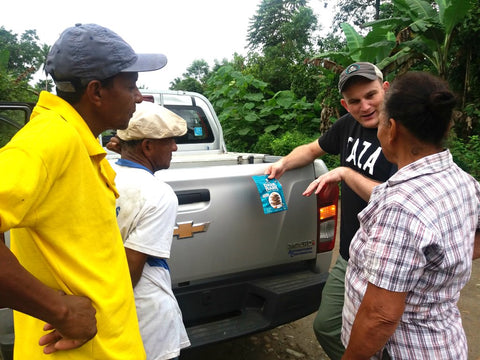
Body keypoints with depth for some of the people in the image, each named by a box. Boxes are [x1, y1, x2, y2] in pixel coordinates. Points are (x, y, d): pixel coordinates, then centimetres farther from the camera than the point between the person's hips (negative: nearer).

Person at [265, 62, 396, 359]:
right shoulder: (348, 125, 1)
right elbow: (313, 149, 18)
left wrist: (345, 173, -26)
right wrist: (284, 163, 1)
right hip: (348, 258, 6)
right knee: (326, 327, 17)